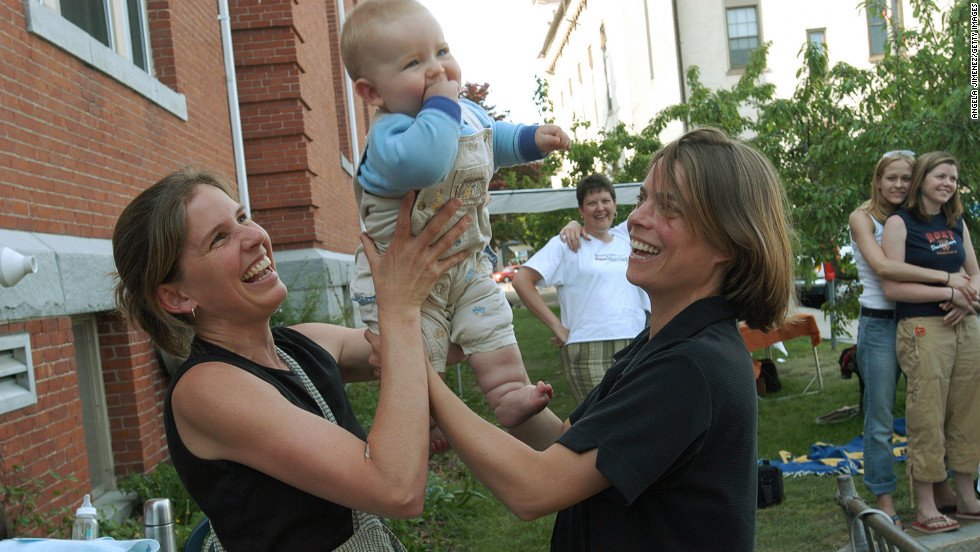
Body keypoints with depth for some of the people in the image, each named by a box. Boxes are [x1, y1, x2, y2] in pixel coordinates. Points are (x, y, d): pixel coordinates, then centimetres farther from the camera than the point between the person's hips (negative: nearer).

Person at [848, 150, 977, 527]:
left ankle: (938, 485, 28)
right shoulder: (862, 218, -6)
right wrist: (945, 278, -24)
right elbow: (882, 266, -23)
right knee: (881, 418, 0)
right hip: (879, 324, -5)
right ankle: (884, 499, 11)